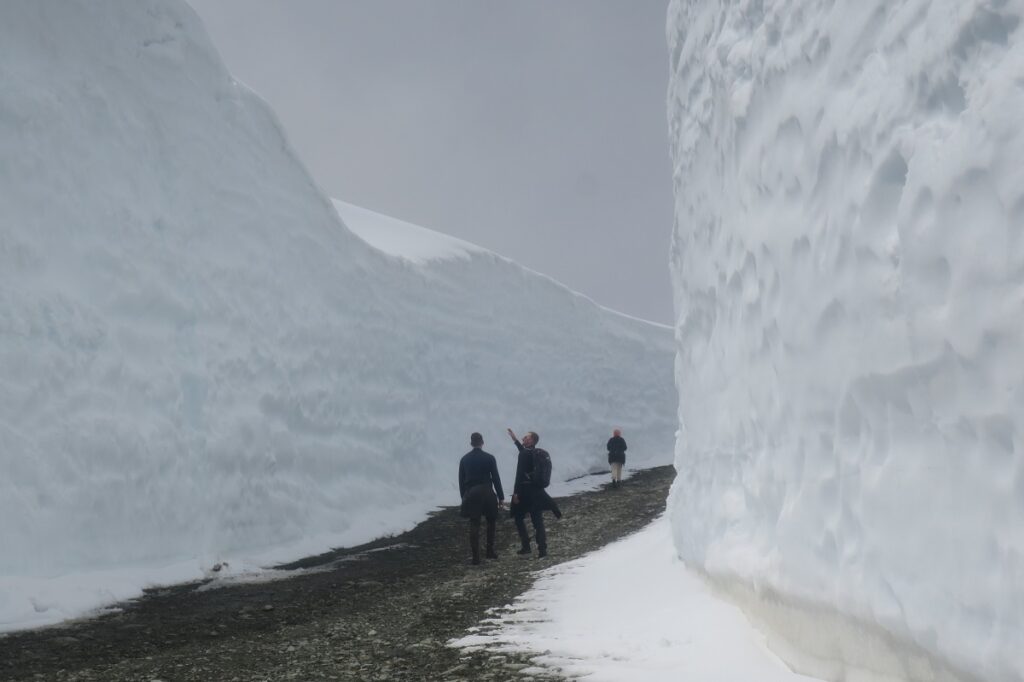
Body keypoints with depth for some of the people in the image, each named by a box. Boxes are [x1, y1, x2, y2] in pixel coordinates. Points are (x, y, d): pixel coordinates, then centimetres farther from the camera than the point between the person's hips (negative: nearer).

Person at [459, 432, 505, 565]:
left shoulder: (464, 459, 4)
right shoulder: (489, 458, -4)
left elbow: (461, 480, 6)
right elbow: (496, 478, -4)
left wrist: (463, 496, 14)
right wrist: (501, 497, 1)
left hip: (470, 494, 2)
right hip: (487, 493, -2)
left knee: (474, 525, 1)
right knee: (491, 522, 16)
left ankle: (476, 556, -4)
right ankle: (490, 551, 15)